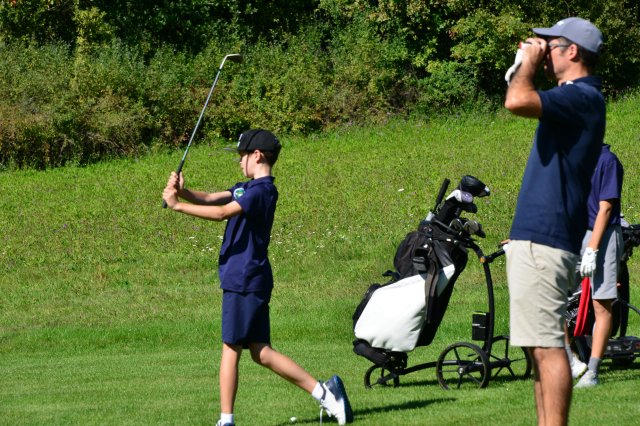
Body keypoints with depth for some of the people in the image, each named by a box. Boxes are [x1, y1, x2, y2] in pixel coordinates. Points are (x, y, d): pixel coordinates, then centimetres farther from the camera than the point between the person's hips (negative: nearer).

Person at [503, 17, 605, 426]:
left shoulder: (581, 97, -14)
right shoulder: (577, 97, 19)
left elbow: (517, 101, -29)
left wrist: (529, 62, -15)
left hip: (542, 242, -11)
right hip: (538, 236, 11)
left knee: (547, 346, -12)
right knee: (541, 346, 13)